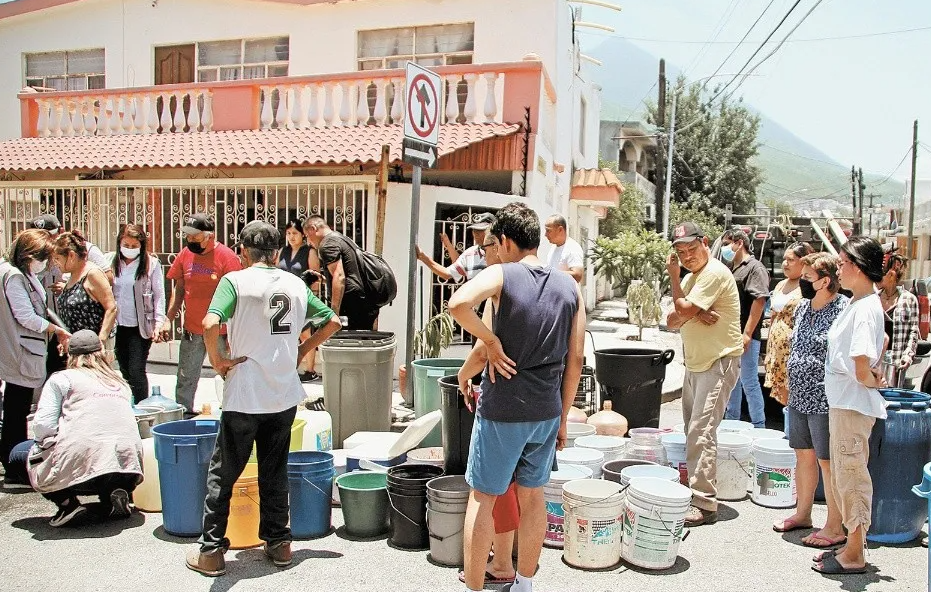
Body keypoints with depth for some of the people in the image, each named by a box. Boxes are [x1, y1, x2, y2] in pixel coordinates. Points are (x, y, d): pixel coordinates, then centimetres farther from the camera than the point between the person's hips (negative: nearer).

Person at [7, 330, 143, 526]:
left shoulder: (61, 379, 10)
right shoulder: (120, 382, 24)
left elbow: (43, 425, 0)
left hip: (82, 463, -4)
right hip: (127, 464, 5)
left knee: (20, 453, 22)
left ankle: (67, 503, 3)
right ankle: (111, 493, 7)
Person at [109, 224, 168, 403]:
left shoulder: (151, 264, -4)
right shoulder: (113, 262, 4)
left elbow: (159, 296, -3)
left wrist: (159, 323, -9)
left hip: (140, 327, -4)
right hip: (118, 326, 4)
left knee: (136, 371, -6)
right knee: (125, 371, 12)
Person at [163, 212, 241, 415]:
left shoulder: (226, 256, -13)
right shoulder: (185, 254, 3)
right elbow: (179, 289, 13)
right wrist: (168, 319, 7)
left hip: (220, 331, -5)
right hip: (191, 330, 5)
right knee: (186, 379, 14)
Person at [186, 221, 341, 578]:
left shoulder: (235, 280, -9)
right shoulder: (296, 284, 5)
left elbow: (210, 324, -25)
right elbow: (332, 322, 11)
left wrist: (217, 359, -10)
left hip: (244, 397, -4)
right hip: (285, 396, 4)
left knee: (223, 474, 9)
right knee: (275, 473, 17)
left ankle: (211, 551, 14)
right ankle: (278, 543, 24)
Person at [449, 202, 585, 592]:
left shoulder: (501, 275, -10)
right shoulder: (570, 287, 5)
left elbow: (458, 303, -31)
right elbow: (575, 359, 5)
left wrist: (464, 375, -18)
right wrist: (562, 418, 12)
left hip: (502, 411, -5)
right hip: (547, 412, 5)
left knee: (482, 498, 8)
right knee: (533, 496, 18)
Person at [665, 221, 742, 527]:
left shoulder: (715, 273, -14)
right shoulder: (689, 277, 16)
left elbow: (683, 311, -20)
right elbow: (672, 321, 9)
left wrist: (673, 277, -8)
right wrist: (692, 313, -13)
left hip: (719, 362, -10)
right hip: (695, 364, 10)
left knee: (702, 433, -15)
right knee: (693, 431, 14)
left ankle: (705, 504, -13)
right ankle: (694, 489, 24)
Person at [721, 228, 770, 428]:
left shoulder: (754, 268, -8)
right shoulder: (731, 269, 19)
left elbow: (759, 300, -17)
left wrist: (747, 333, -20)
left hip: (744, 338, -9)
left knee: (749, 382, -5)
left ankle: (758, 426, 2)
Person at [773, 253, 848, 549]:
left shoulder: (844, 310, -17)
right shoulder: (802, 307, 10)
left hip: (825, 400, -8)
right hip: (798, 397, 8)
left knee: (828, 462, 1)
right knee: (803, 456, 18)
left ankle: (835, 527, 13)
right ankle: (803, 514, 33)